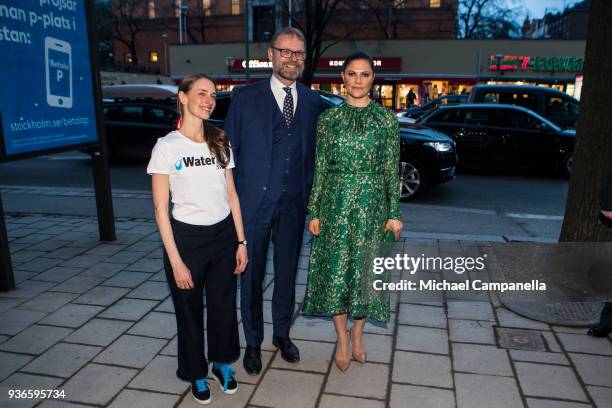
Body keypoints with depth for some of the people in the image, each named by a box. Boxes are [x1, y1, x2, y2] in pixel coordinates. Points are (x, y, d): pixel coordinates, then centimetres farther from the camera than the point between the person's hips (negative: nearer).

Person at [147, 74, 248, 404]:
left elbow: (231, 195, 8)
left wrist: (241, 241, 4)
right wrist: (175, 260, -12)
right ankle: (197, 373, 38)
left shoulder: (220, 142, 4)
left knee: (223, 305, 14)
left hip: (224, 235, 3)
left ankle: (222, 363, 41)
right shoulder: (167, 146, -9)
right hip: (186, 237, -3)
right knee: (190, 310, 14)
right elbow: (161, 209, -9)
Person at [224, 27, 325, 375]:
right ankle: (253, 341, 28)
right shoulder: (246, 97, -2)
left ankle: (282, 332, 36)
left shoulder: (313, 101, 6)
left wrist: (312, 196, 1)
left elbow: (315, 151, 7)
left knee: (288, 271, 15)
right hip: (254, 201, -2)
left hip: (294, 202, 3)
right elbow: (230, 150, -1)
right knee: (251, 273, 9)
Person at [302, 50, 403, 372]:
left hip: (372, 203, 0)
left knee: (366, 270, 9)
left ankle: (358, 333, 32)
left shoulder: (386, 118, 1)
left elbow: (391, 169, 1)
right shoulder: (328, 118, 3)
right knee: (335, 270, 4)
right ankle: (342, 338, 24)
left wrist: (394, 213, -2)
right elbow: (321, 168, 3)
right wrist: (314, 211, 0)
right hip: (336, 202, 1)